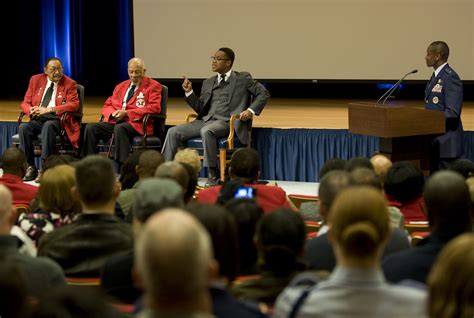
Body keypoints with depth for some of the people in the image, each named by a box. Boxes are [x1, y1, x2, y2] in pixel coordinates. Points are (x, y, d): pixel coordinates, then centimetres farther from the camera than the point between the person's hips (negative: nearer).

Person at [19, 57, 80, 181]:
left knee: (48, 126, -37)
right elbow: (25, 103, 15)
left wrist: (49, 109, -18)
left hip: (56, 119, -3)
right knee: (23, 128, -28)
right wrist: (31, 110, -13)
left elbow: (74, 104, -8)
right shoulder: (35, 80, 14)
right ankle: (30, 167, -22)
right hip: (37, 119, 3)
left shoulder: (69, 83, 5)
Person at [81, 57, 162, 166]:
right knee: (90, 128, -17)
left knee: (119, 128, -39)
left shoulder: (153, 86, 6)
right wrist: (113, 113, -4)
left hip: (137, 123, -6)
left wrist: (126, 113, -14)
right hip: (115, 122, 6)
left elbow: (154, 108, -9)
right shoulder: (121, 86, 24)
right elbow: (107, 105, 24)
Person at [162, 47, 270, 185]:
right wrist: (189, 92, 7)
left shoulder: (242, 79, 8)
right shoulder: (208, 82, 23)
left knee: (206, 131, -39)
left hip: (226, 122, -6)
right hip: (205, 120, 6)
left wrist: (251, 110, -10)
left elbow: (264, 93, 4)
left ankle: (213, 176, -34)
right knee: (173, 132, -14)